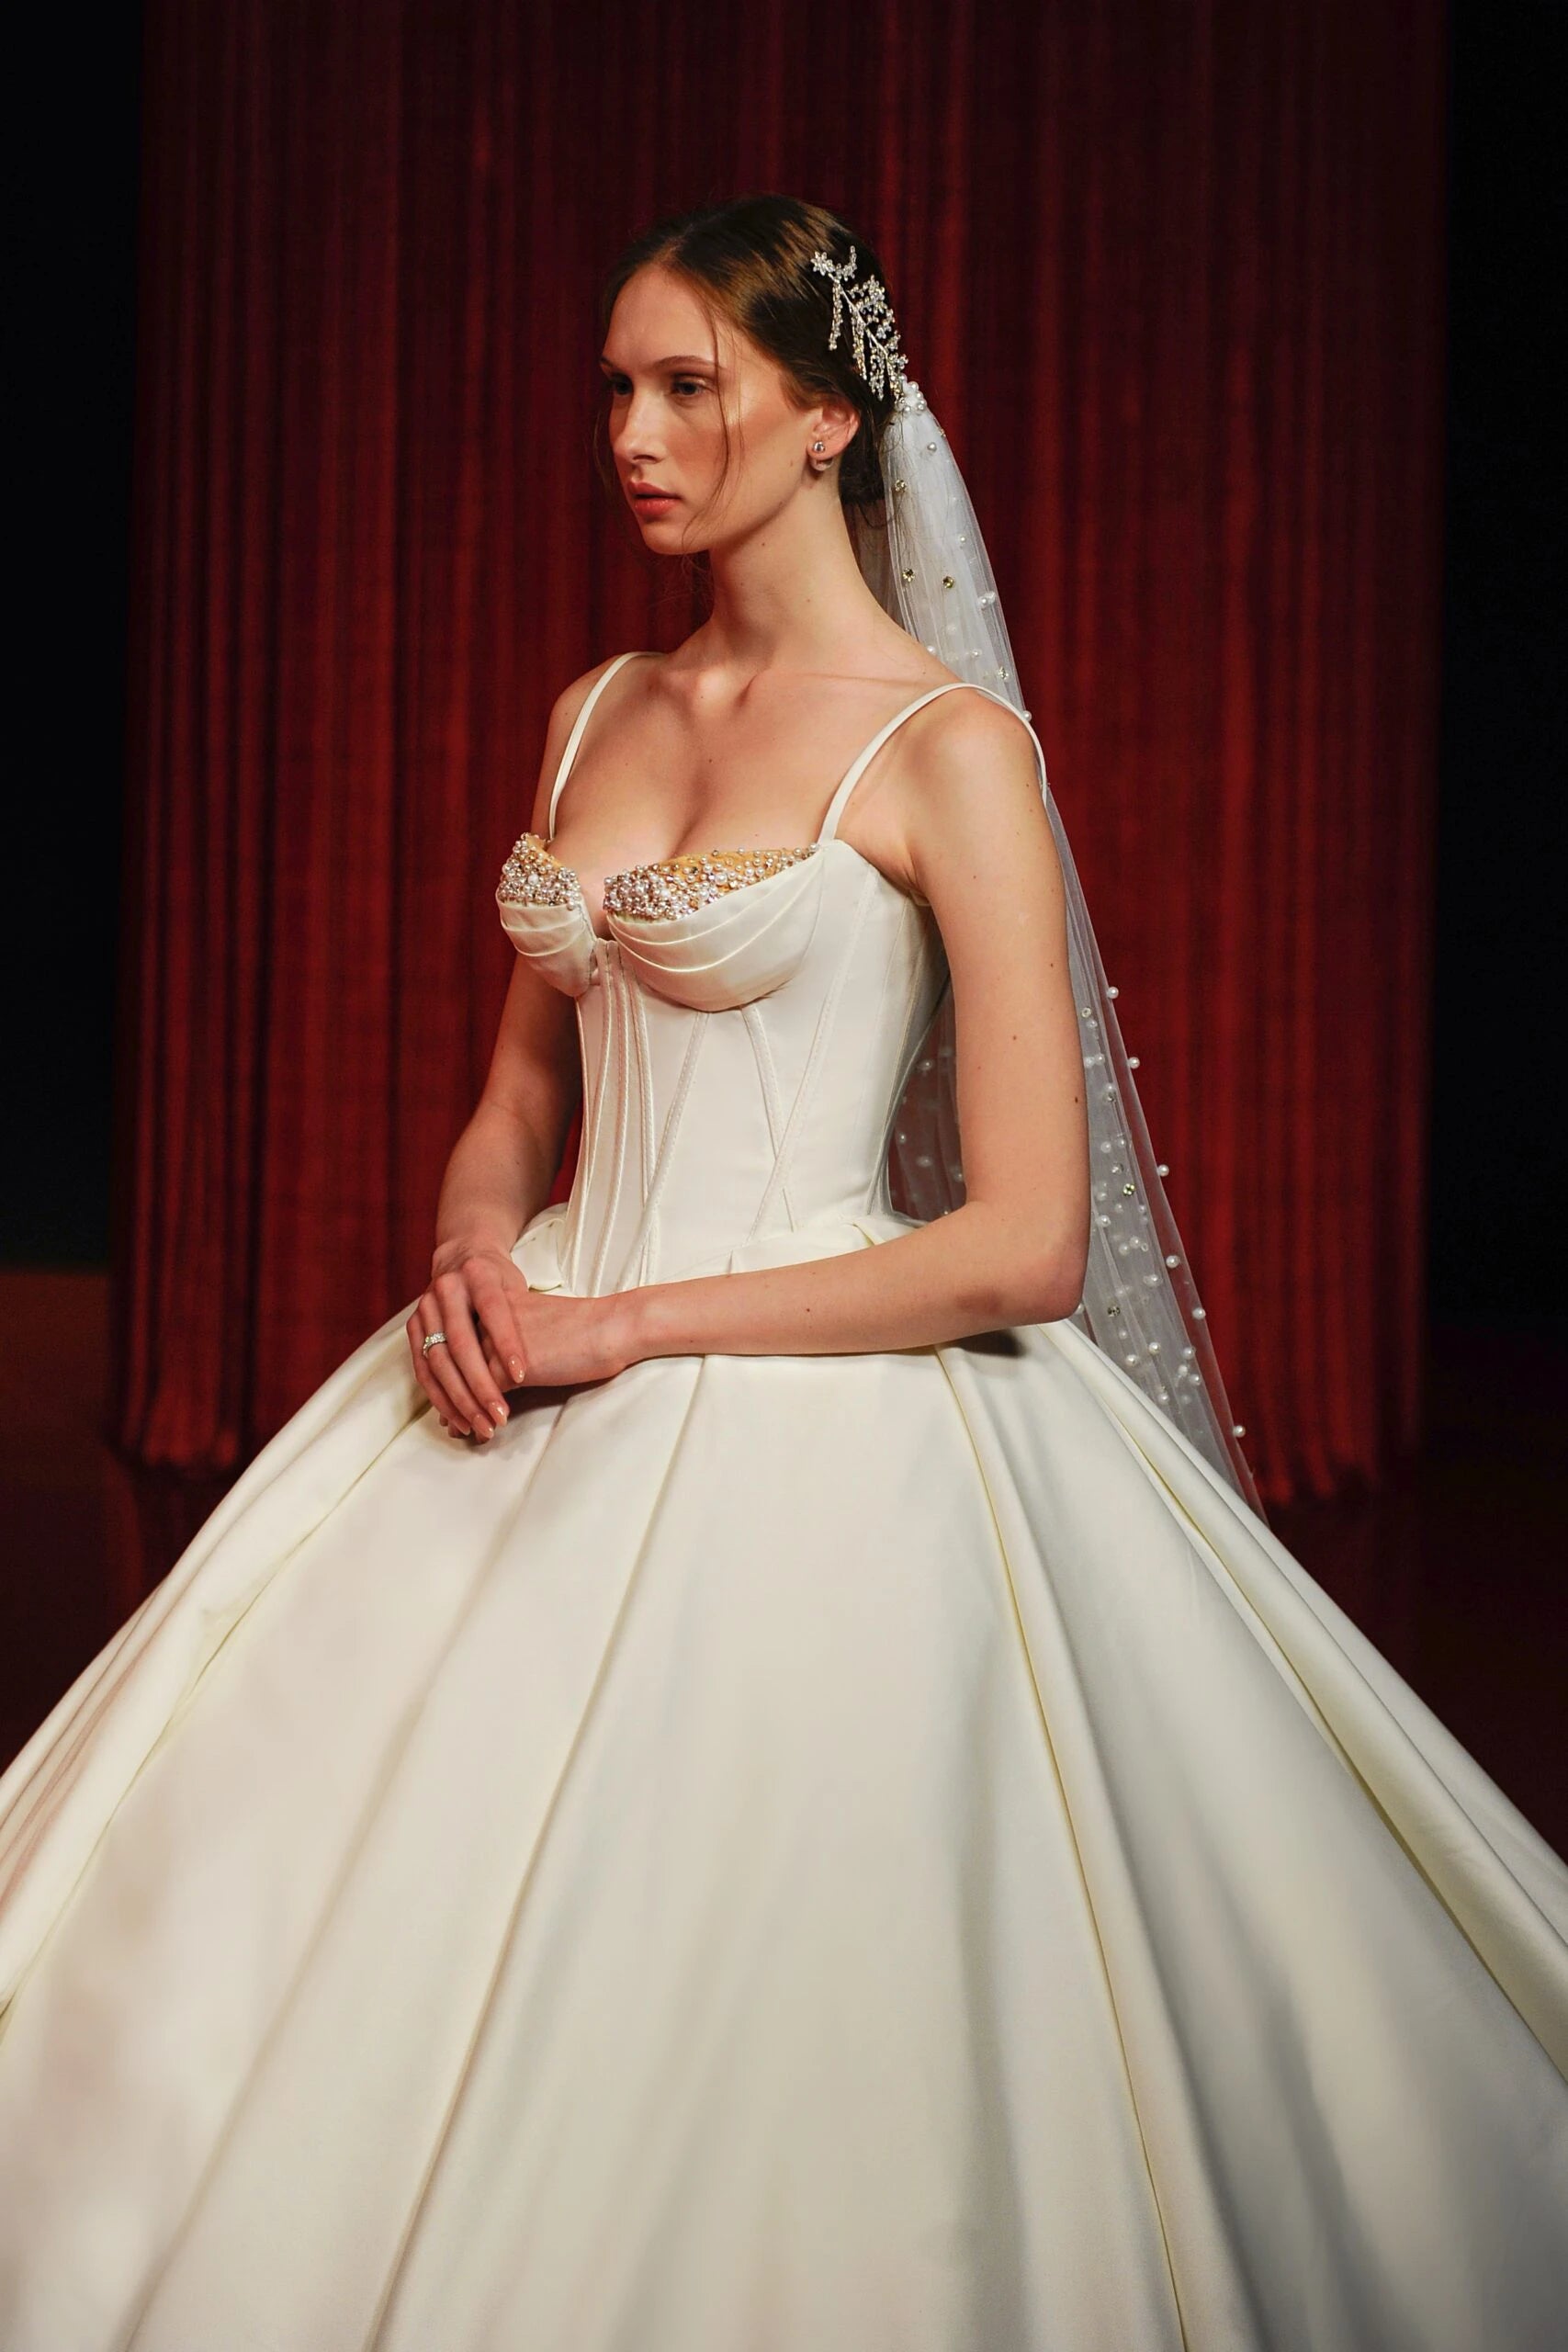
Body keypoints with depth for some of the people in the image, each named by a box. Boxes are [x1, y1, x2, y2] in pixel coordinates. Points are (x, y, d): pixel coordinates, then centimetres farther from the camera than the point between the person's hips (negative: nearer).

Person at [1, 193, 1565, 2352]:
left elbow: (1025, 1247, -15)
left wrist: (624, 1326, -14)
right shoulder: (598, 716, 13)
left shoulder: (949, 748, -9)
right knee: (258, 1845, -1)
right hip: (559, 1381, 7)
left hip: (817, 1405, -6)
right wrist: (476, 1262, -3)